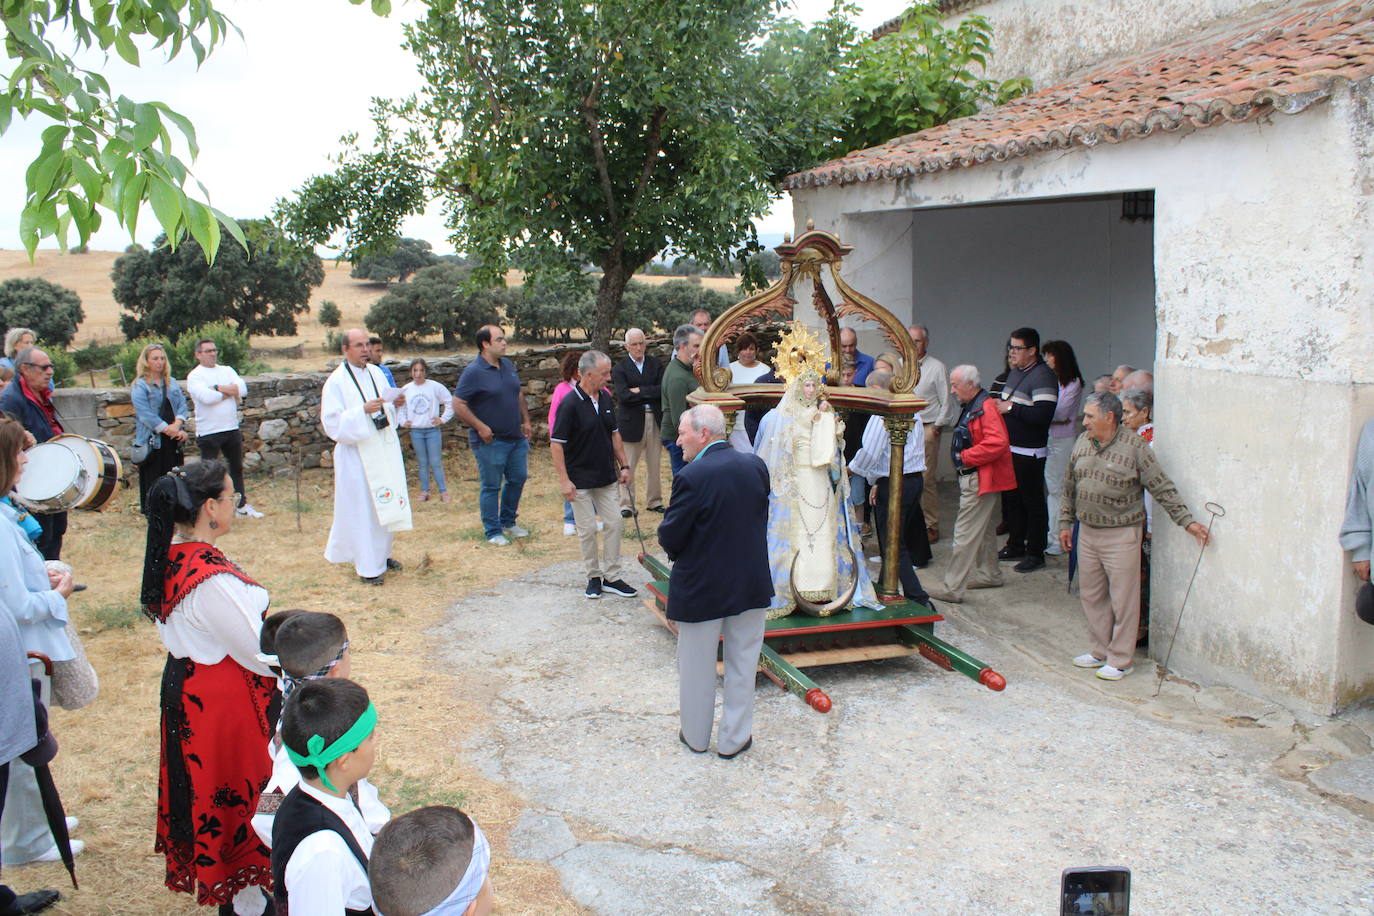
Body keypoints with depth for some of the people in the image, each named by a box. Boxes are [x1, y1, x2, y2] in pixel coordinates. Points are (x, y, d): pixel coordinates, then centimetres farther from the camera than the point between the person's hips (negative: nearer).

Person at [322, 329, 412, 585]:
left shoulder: (376, 373, 8)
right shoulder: (336, 381, -9)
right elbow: (332, 422, -15)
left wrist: (396, 404, -6)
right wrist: (362, 411, -25)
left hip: (385, 448, 6)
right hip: (357, 453, -6)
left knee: (386, 503, 12)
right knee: (362, 508, -2)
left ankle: (382, 553, 28)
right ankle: (368, 566, 6)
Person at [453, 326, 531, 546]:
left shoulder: (508, 365, 9)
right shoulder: (474, 371, -14)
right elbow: (458, 405, -15)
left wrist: (526, 421, 14)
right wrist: (481, 428, -19)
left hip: (516, 437, 7)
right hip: (491, 441, -7)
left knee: (518, 479, 15)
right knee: (491, 486, 2)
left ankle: (508, 522, 32)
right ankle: (492, 532, 14)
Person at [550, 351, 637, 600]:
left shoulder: (606, 398, 5)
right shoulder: (570, 404, -16)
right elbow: (556, 443, -16)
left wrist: (623, 465, 12)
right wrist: (564, 480, -19)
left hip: (607, 477, 6)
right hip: (581, 480, -6)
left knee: (615, 523, 5)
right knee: (587, 529, 2)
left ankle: (611, 577, 15)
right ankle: (594, 576, 18)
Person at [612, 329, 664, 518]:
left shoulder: (655, 364, 9)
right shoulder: (620, 368, -1)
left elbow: (663, 389, -5)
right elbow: (623, 395, -15)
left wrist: (640, 391, -11)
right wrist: (651, 393, -11)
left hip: (655, 419, 3)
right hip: (631, 422, -3)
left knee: (654, 465, 10)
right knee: (628, 466, -1)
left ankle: (654, 501, 22)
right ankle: (626, 504, 9)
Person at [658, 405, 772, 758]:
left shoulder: (692, 477, -22)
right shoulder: (756, 466, -4)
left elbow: (670, 536, -16)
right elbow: (762, 517, 6)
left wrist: (678, 553, 5)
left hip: (701, 587, -4)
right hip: (752, 583, 4)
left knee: (697, 666, 15)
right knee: (742, 663, 17)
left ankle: (695, 736, 30)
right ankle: (734, 738, 27)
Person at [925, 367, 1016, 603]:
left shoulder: (986, 408, -19)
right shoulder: (970, 407, 14)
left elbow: (996, 443, -30)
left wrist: (965, 457, -20)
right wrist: (962, 457, 9)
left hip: (979, 481, -11)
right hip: (973, 478, 11)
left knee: (965, 534, -10)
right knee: (984, 529, 22)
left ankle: (953, 588, -8)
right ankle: (989, 574, 37)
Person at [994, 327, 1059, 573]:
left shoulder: (1043, 376, -16)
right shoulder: (1014, 373, 13)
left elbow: (1043, 415, -27)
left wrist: (1011, 408, -18)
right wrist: (999, 406, 7)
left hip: (1029, 453, -9)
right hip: (1009, 449, 9)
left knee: (1033, 502, 0)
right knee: (1011, 499, 17)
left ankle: (1035, 553, 8)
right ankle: (1015, 546, 30)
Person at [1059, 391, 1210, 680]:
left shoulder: (1135, 446, -12)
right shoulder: (1082, 442, 6)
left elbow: (1163, 489, -9)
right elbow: (1070, 488, 15)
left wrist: (1187, 521, -12)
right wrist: (1065, 523, 16)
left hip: (1121, 535, -6)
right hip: (1087, 532, 6)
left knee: (1122, 599, 1)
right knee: (1092, 595, 14)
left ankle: (1120, 660, 12)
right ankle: (1100, 651, 28)